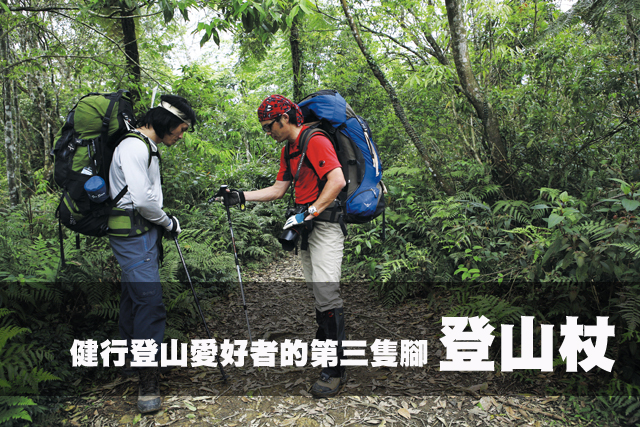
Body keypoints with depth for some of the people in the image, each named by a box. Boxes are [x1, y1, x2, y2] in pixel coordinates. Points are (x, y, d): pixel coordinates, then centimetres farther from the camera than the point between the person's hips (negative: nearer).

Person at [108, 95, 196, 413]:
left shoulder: (147, 148, 18)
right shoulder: (134, 147, -15)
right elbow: (143, 200, -22)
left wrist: (163, 223, 13)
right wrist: (168, 222, -8)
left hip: (142, 231, 11)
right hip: (134, 233, -11)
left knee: (133, 294, 19)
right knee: (150, 301, -12)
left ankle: (132, 356, 35)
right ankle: (148, 380, -7)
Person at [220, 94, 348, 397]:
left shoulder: (315, 141, -13)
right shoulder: (288, 150, 18)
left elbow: (338, 180, -24)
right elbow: (278, 189, 19)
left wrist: (307, 213, -24)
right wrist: (241, 196, 10)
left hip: (325, 222, -9)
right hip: (307, 225, 10)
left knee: (326, 292, -14)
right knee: (315, 290, 14)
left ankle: (335, 369, -7)